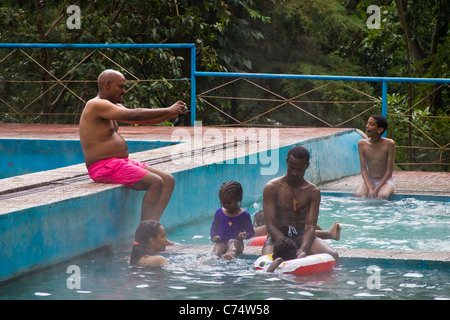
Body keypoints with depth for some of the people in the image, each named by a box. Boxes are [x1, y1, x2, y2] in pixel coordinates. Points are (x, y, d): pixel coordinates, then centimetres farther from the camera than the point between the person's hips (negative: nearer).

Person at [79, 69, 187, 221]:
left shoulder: (111, 106, 20)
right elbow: (134, 115, -22)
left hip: (120, 162, 11)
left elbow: (141, 120, 18)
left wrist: (172, 114, 3)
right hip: (104, 167, -11)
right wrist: (168, 111, -15)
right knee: (155, 183, -23)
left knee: (168, 180, 3)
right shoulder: (96, 105, -14)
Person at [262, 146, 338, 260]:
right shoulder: (271, 188, -3)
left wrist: (303, 249, -27)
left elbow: (311, 226, -5)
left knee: (333, 256, -26)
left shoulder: (313, 192, 5)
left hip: (301, 235, 2)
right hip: (277, 236, -2)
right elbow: (270, 225, -10)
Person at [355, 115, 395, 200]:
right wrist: (370, 188, -21)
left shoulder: (389, 144, -14)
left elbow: (389, 171, -11)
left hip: (385, 180, -2)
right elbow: (363, 169, -6)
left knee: (382, 195, -35)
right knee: (359, 194, -29)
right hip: (369, 180, 2)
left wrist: (377, 188, -20)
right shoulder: (362, 144, -6)